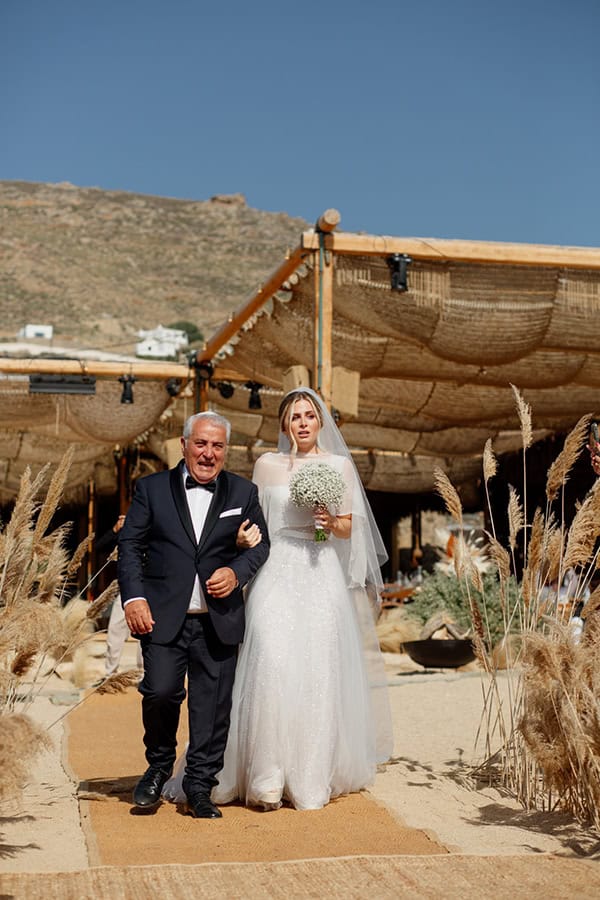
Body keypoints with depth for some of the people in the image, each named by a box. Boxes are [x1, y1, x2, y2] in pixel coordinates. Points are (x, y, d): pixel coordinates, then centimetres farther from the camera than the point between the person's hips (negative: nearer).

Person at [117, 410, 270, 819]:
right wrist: (134, 597, -8)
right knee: (160, 692, -10)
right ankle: (159, 767, 18)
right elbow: (130, 544, 4)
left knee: (213, 705, 3)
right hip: (163, 617, -1)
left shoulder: (244, 492, 9)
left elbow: (260, 544, 12)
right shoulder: (152, 488, 6)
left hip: (219, 621, 1)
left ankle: (200, 788, 18)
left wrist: (237, 572, -8)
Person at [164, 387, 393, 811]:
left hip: (322, 575, 1)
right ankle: (268, 779, -8)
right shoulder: (267, 465, 10)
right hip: (276, 574, 0)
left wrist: (331, 522, -11)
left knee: (319, 670, -3)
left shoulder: (340, 465, 9)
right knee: (271, 664, -14)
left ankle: (313, 776, 9)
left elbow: (348, 529, 9)